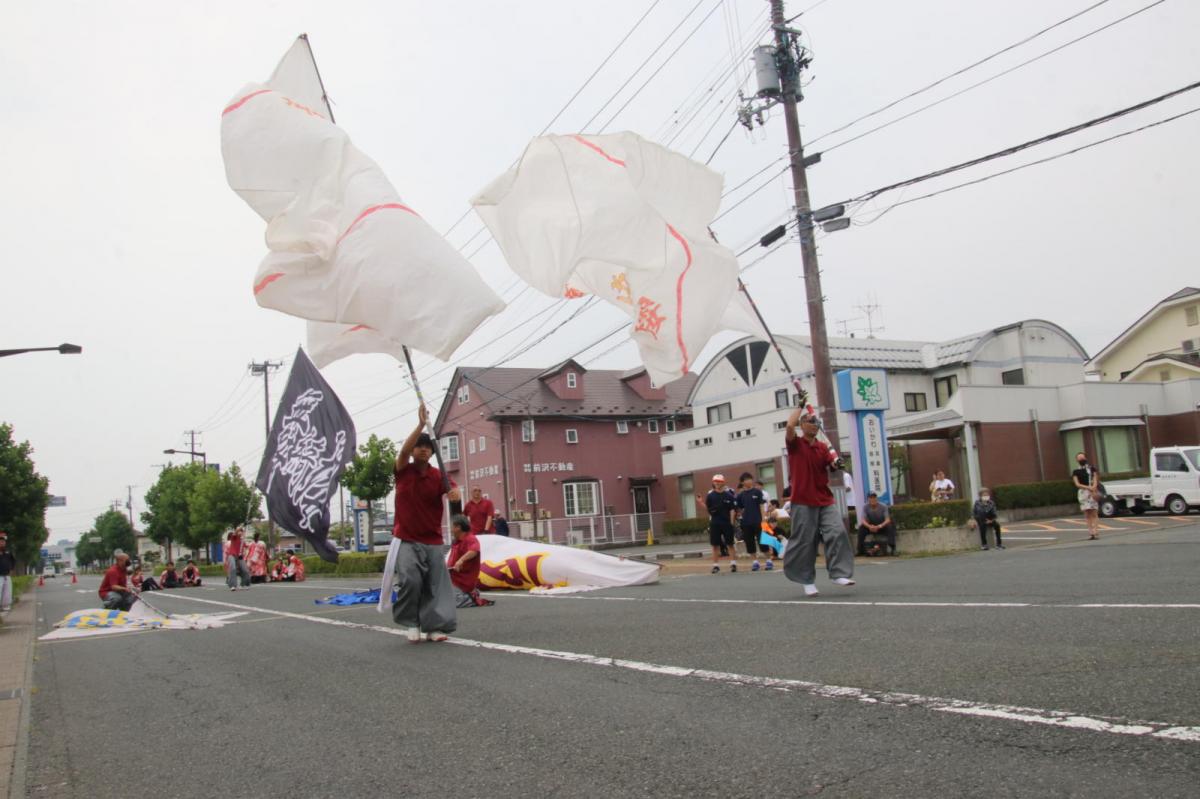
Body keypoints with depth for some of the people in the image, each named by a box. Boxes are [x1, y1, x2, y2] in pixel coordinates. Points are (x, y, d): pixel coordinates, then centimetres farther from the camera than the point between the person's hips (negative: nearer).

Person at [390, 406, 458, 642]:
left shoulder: (438, 475, 1)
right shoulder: (403, 471, -1)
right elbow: (404, 449, -19)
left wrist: (453, 494, -35)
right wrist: (421, 424, -27)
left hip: (433, 541, 2)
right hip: (407, 540, -2)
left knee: (436, 584, -3)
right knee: (410, 580, -17)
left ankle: (434, 627, 4)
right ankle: (411, 623, 2)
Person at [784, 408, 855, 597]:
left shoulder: (823, 447, 10)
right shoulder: (795, 444, -2)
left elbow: (833, 464, 1)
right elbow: (790, 426, -21)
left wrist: (836, 462, -22)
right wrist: (800, 406, -8)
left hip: (825, 501, 4)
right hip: (803, 503, -4)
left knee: (838, 532, -12)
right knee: (805, 542, 0)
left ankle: (839, 573, -6)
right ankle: (808, 581, 13)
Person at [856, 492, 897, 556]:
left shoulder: (883, 506, -17)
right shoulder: (865, 507, -13)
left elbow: (887, 520, -23)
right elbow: (863, 520, -18)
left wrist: (879, 526, -41)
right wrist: (869, 526, -40)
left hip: (882, 526, -1)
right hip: (871, 526, 1)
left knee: (890, 526, -32)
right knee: (861, 528, -27)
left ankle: (891, 546, -35)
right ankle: (861, 550, -23)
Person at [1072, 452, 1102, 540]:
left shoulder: (1092, 469, 11)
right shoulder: (1076, 472, 10)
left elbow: (1095, 480, 1)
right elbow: (1077, 484, -1)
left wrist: (1093, 489, -17)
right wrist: (1088, 488, -15)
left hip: (1092, 492, -1)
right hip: (1083, 492, 1)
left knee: (1094, 513, -5)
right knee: (1087, 514, 0)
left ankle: (1096, 533, -8)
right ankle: (1091, 533, 1)